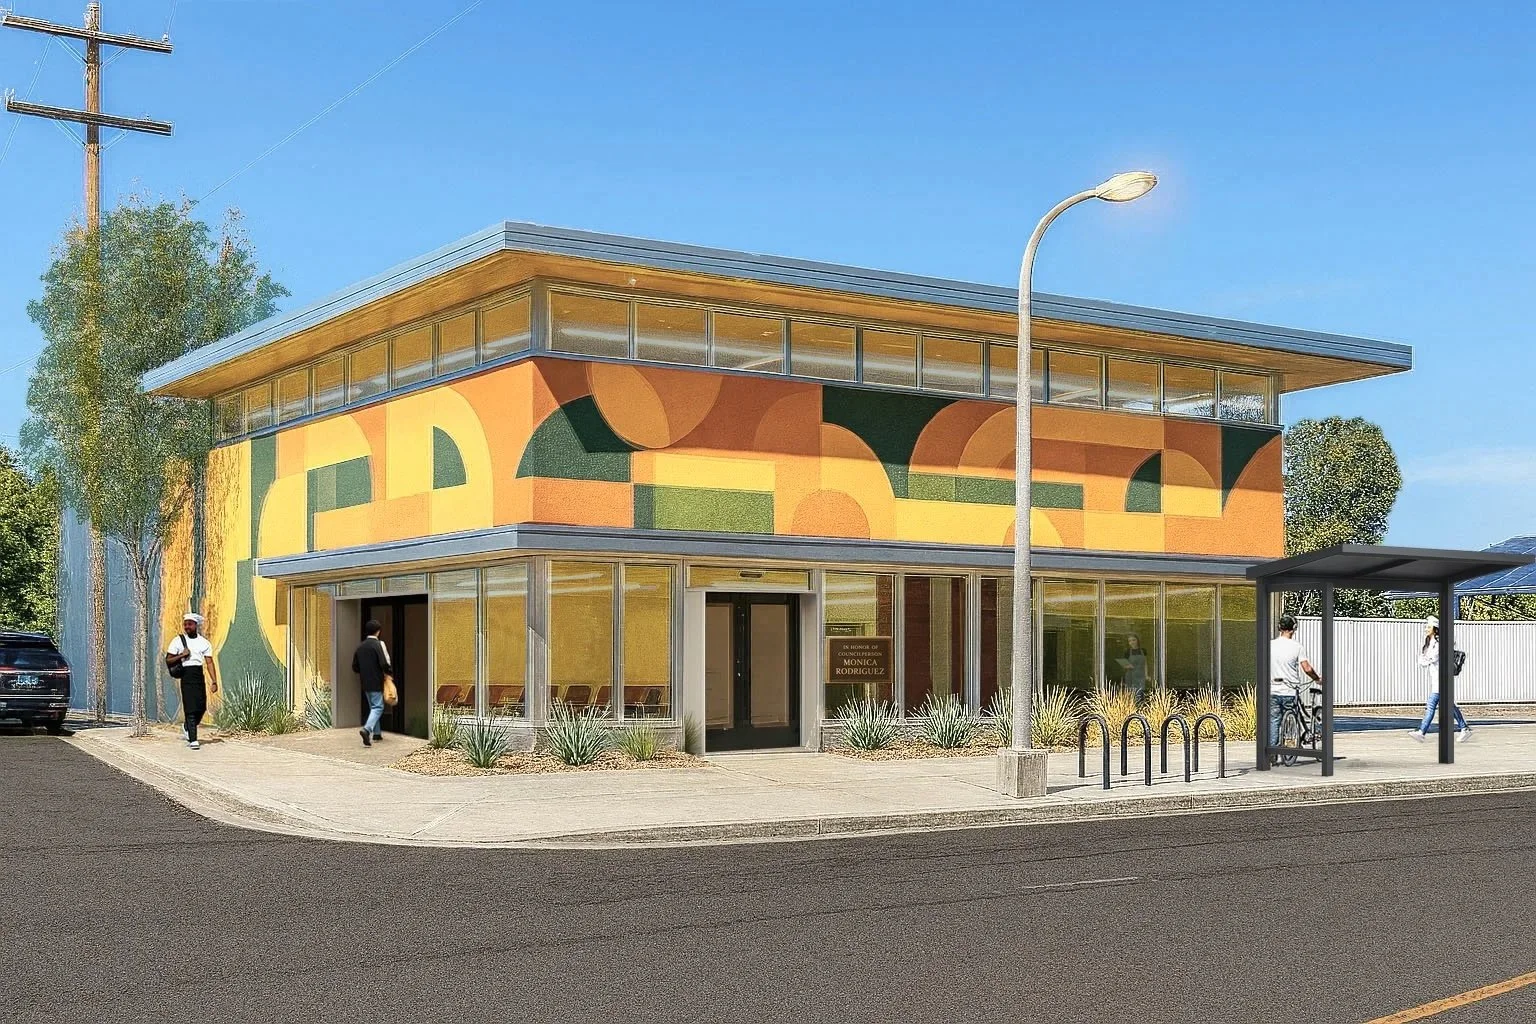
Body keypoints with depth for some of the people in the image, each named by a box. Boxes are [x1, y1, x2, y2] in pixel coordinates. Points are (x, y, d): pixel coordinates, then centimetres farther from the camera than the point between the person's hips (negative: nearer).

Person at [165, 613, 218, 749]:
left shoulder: (204, 642, 9)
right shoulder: (178, 641, 4)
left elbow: (209, 662, 3)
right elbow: (168, 661, 4)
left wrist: (214, 681, -6)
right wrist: (181, 655, -13)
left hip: (200, 676, 3)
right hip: (186, 675, -3)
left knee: (202, 707, 6)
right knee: (190, 708, -9)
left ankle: (187, 728, 34)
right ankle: (192, 739, -6)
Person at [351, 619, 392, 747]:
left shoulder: (360, 646, 8)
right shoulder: (379, 645, -12)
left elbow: (355, 667, 12)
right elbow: (384, 664, -20)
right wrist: (390, 672, -2)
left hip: (365, 683, 7)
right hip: (376, 682, -7)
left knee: (373, 707, 19)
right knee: (377, 707, -5)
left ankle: (376, 733, 23)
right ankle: (367, 729, -26)